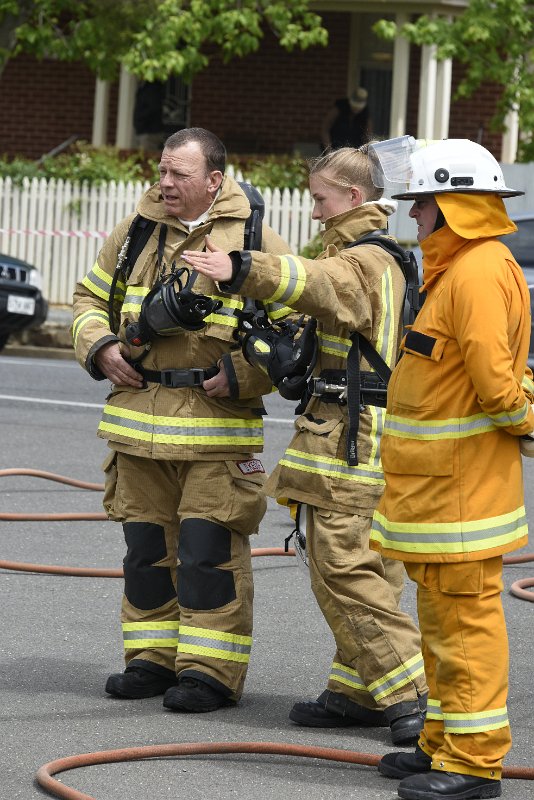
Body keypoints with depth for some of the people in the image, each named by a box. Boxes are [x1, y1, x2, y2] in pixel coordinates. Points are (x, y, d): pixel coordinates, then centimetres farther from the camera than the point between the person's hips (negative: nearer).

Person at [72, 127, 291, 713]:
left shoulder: (254, 241, -4)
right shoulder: (135, 234, 11)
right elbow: (91, 298, 23)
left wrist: (245, 374, -13)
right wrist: (99, 346, 4)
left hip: (217, 425, -5)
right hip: (140, 417, 5)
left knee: (210, 548, -7)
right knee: (147, 545, 11)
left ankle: (210, 669, -1)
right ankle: (153, 659, 21)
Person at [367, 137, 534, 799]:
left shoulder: (479, 273, -19)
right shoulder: (459, 268, 16)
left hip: (464, 487, -11)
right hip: (437, 483, 11)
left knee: (466, 616, -7)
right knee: (442, 616, 17)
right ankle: (444, 744, 27)